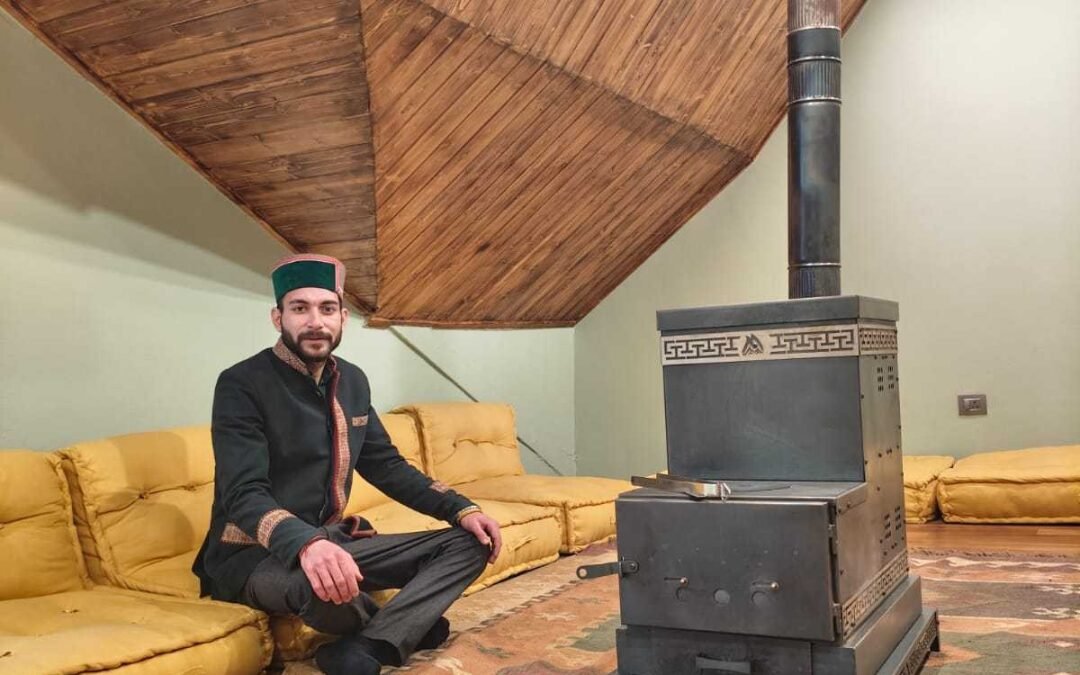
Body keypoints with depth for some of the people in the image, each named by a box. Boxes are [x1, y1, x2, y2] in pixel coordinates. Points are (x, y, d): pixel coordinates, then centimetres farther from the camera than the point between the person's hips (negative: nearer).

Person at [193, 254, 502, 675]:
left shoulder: (352, 381, 7)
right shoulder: (242, 385, -14)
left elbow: (386, 466, 14)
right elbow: (244, 496, -24)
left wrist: (461, 509, -1)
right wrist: (307, 544, -45)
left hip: (331, 541, 7)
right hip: (253, 555, -7)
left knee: (469, 543, -4)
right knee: (320, 585, -42)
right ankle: (399, 627, -6)